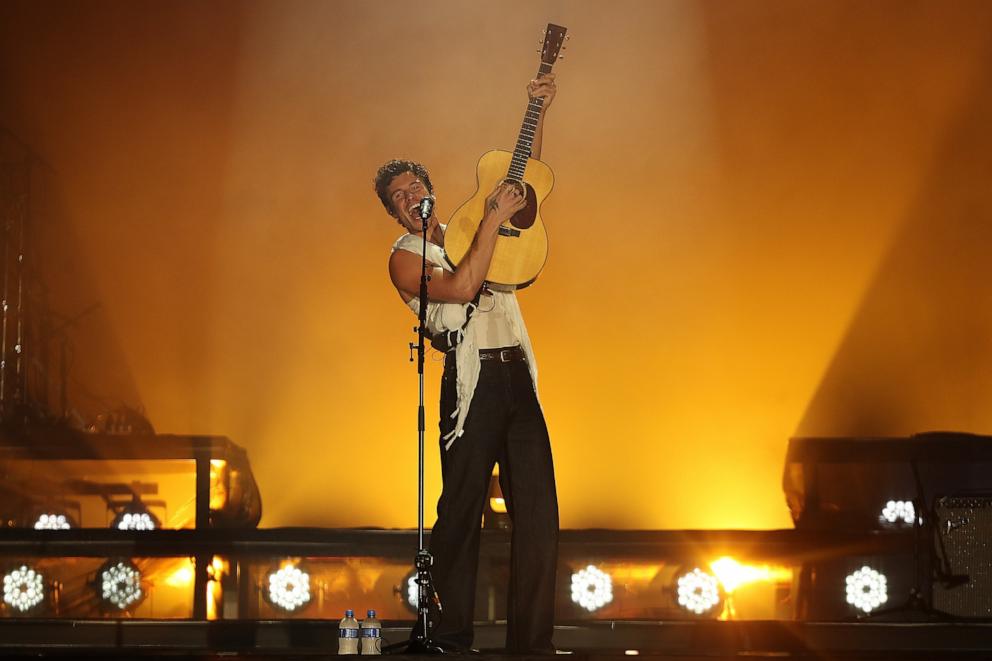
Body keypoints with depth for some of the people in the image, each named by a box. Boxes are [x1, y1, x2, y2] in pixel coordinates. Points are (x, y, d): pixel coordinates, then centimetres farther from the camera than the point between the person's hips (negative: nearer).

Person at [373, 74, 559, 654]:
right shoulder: (404, 258, 4)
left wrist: (538, 113, 16)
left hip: (519, 375, 5)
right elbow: (460, 288, -14)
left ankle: (532, 639, 2)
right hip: (473, 382, -5)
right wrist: (492, 222, -11)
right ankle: (452, 638, 4)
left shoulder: (466, 232, 22)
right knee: (463, 511, -5)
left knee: (539, 512, -1)